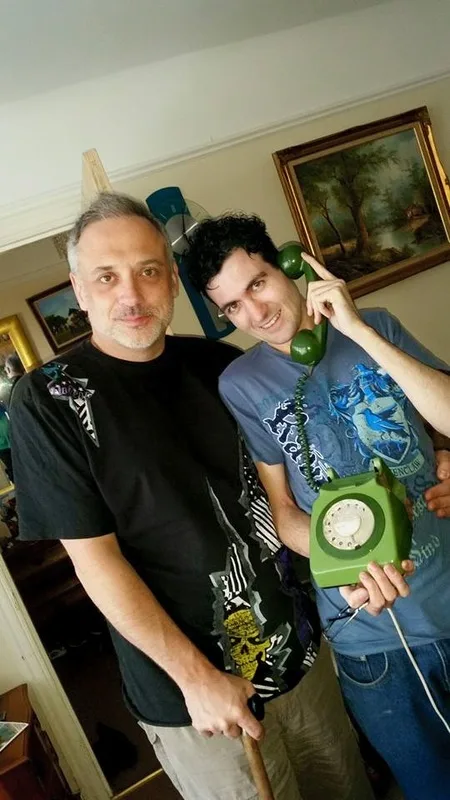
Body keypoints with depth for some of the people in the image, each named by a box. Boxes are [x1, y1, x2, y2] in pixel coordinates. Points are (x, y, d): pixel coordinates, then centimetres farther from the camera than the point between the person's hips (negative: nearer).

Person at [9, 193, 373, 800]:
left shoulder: (219, 364, -1)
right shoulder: (49, 402, -14)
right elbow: (96, 561, -15)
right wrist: (197, 677, -14)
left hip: (298, 643, 5)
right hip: (188, 693, -4)